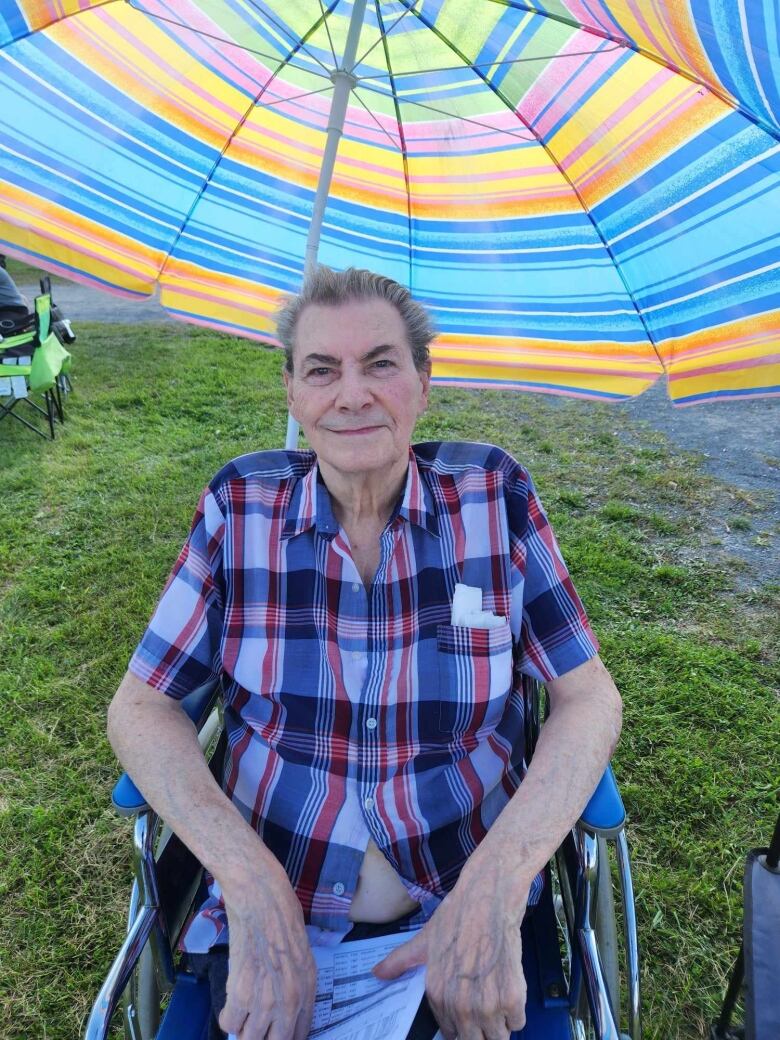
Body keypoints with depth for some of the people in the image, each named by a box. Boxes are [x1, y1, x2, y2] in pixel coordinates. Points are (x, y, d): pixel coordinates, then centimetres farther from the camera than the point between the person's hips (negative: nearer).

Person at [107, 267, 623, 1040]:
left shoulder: (495, 496, -7)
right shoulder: (240, 508, -6)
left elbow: (589, 698, -5)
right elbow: (141, 706, -4)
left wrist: (495, 883, -20)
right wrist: (252, 882, -18)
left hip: (470, 922, 0)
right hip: (267, 924, 1)